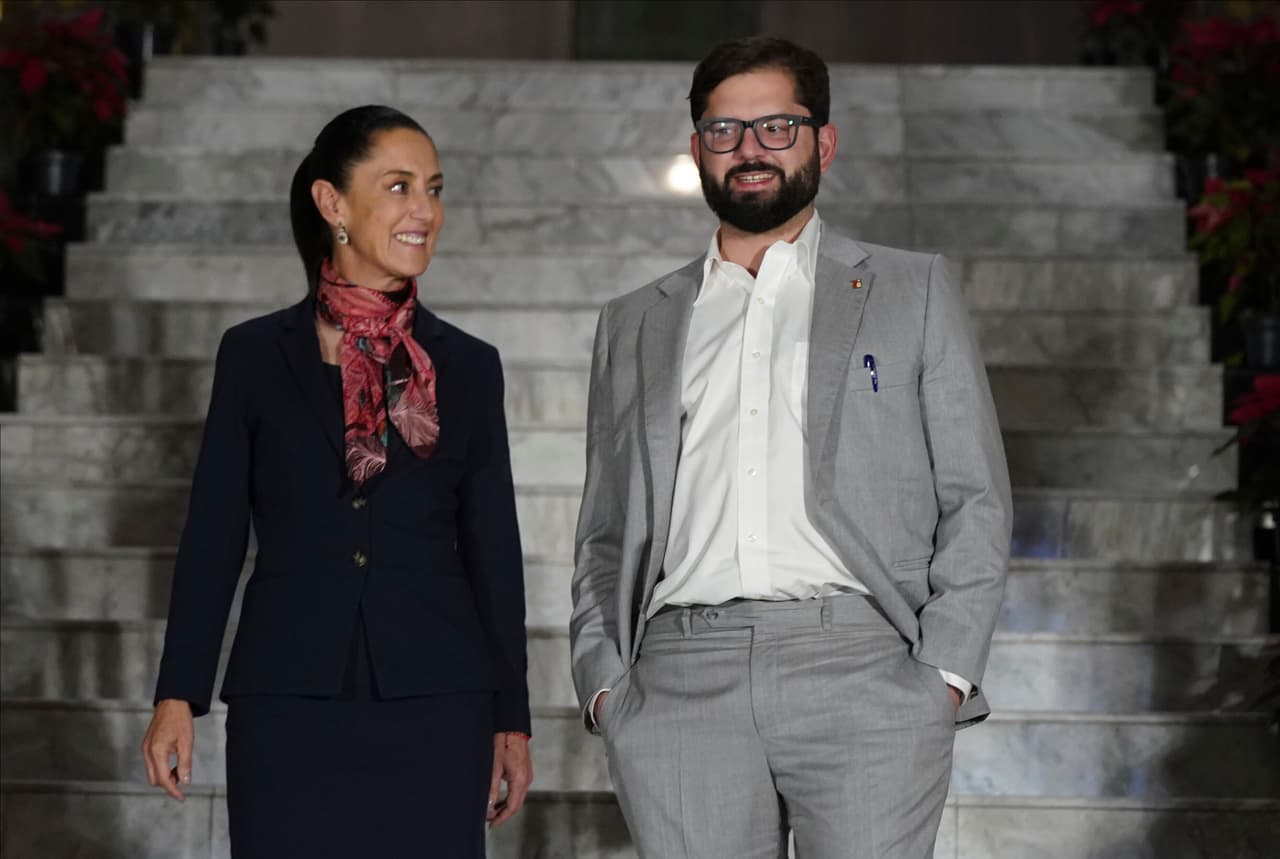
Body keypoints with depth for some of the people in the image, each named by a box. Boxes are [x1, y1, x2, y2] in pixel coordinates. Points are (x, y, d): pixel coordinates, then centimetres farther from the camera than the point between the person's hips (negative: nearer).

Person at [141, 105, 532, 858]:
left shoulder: (467, 367, 9)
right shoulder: (256, 355, 6)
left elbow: (493, 549, 9)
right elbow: (214, 535, 6)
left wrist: (511, 718, 7)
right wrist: (177, 695, 0)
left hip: (432, 706, 1)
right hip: (288, 703, -1)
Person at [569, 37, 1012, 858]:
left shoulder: (913, 292, 15)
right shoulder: (636, 324, 22)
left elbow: (975, 500, 9)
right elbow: (606, 534, 21)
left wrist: (944, 674, -4)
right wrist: (603, 680, 5)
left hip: (862, 672, -2)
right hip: (679, 689, 2)